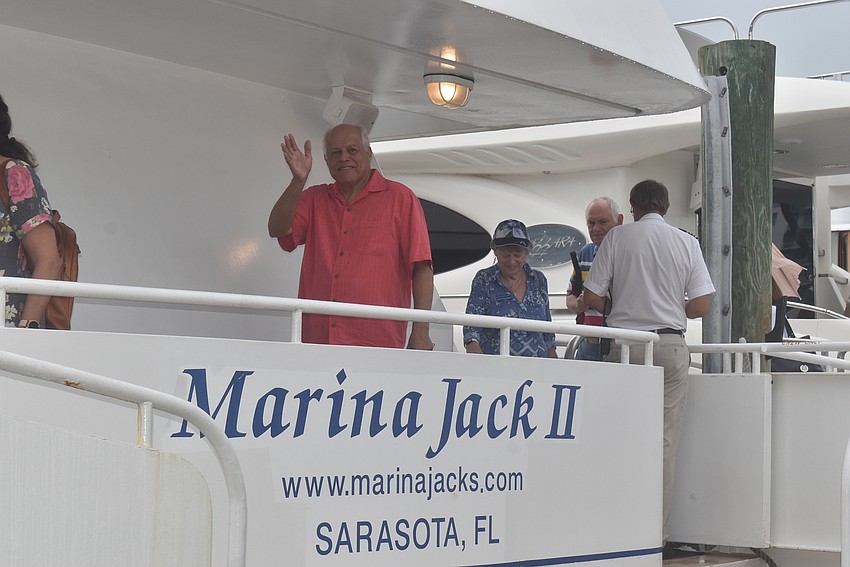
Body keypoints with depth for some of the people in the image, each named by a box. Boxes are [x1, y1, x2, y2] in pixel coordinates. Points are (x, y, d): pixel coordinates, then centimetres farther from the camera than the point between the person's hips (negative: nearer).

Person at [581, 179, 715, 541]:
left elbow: (592, 298, -2)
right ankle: (656, 530, 5)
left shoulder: (617, 237, 1)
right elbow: (701, 305, 1)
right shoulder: (686, 242, 4)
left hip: (626, 345, -1)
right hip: (671, 347, 1)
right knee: (664, 443, 3)